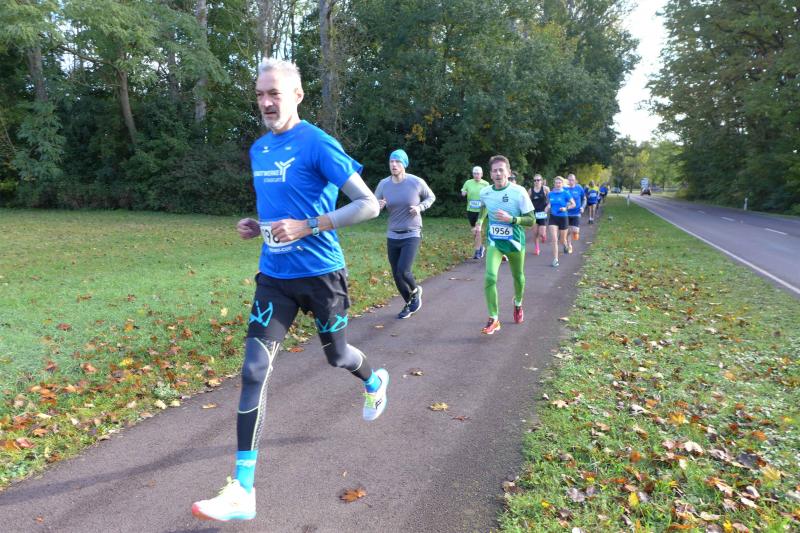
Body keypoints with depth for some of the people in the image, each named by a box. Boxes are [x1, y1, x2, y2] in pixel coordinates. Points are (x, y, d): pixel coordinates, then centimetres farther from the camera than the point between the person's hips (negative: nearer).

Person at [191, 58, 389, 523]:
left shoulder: (317, 144, -13)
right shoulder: (258, 150, 10)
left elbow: (369, 205, -17)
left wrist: (308, 226, -25)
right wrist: (258, 227, 4)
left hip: (320, 273, -5)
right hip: (274, 276, 6)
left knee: (336, 355, 16)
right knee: (254, 371, -4)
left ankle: (375, 383, 54)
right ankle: (243, 491, 2)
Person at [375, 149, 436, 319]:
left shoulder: (416, 182, -11)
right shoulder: (383, 184, -5)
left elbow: (431, 197, 6)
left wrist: (420, 207, -13)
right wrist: (378, 206, -23)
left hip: (412, 235, -4)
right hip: (392, 236, 4)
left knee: (403, 271, -19)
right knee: (396, 275, 9)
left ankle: (415, 290, 16)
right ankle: (409, 303, 33)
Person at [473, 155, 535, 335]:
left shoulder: (519, 192, -17)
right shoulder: (485, 192, -6)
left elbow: (531, 220, -15)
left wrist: (511, 219, -28)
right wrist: (479, 222, 10)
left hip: (515, 242, -1)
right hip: (494, 242, 1)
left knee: (518, 277, 17)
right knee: (490, 277, -18)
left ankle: (518, 303, 50)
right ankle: (494, 320, -7)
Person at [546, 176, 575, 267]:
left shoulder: (566, 193, -8)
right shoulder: (550, 194, 1)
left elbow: (573, 204, -2)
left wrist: (566, 208, -18)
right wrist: (548, 207, -3)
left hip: (563, 218, -1)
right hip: (553, 218, 2)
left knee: (562, 240, 13)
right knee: (554, 239, -10)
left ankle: (565, 244, 51)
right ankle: (555, 259, -4)